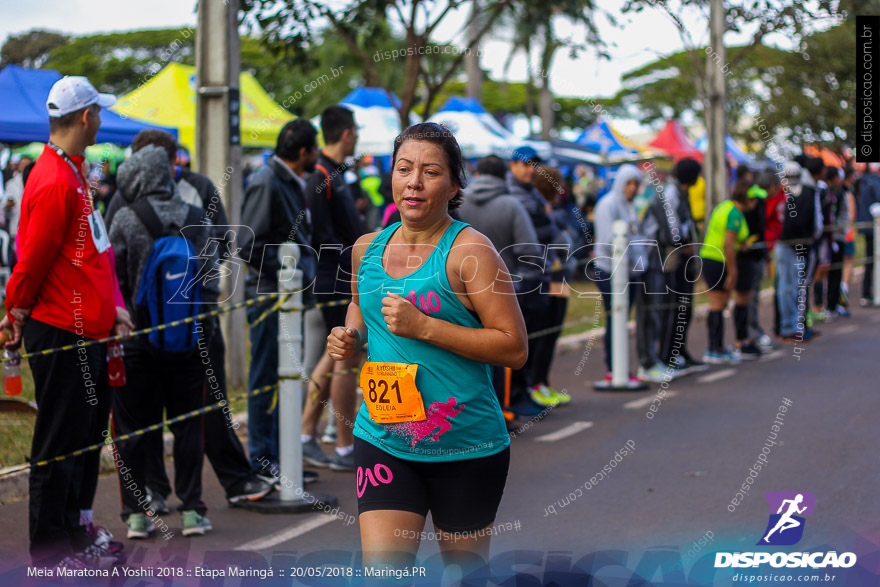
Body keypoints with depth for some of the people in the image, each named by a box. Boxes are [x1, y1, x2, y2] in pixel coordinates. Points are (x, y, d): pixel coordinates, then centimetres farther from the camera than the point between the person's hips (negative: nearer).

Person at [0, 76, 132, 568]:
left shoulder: (73, 174, 15)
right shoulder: (55, 183, -18)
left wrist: (112, 306, 13)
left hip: (86, 333, 10)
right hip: (61, 336, -10)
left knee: (86, 437, 16)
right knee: (60, 445, -2)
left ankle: (76, 538, 26)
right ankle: (51, 553, 7)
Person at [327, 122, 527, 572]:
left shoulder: (469, 250, -11)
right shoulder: (367, 248, 6)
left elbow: (515, 348, -15)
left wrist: (423, 326, -20)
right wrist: (350, 335, 3)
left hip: (467, 447, -3)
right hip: (383, 439, 4)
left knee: (465, 569, 14)